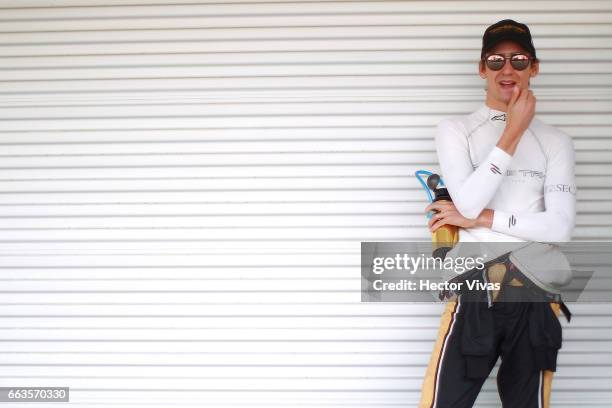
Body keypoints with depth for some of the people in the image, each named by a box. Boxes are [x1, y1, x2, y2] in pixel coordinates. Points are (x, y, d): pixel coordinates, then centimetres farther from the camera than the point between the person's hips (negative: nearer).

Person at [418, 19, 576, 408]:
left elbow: (562, 226, -4)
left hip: (535, 295, 2)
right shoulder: (455, 130, 7)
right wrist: (513, 132, -10)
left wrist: (480, 218, -7)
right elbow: (468, 202, -10)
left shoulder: (556, 141, 9)